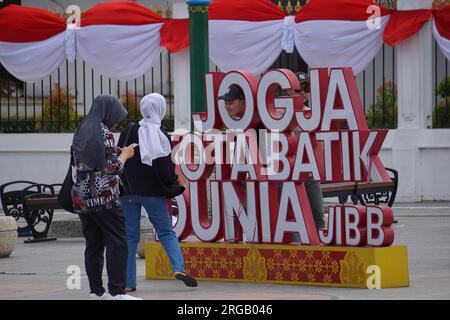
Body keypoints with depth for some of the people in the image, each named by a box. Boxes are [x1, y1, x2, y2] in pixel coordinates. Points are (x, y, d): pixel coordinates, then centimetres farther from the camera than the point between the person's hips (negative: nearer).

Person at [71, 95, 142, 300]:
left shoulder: (81, 132, 13)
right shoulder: (103, 133, -12)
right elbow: (112, 168, -15)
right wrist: (125, 155, 4)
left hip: (81, 197, 8)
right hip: (104, 197, -8)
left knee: (93, 244, 10)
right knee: (117, 242, -5)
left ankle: (96, 291, 9)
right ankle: (116, 291, -9)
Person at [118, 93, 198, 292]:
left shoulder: (129, 131, 0)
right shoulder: (161, 135, -7)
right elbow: (165, 169, -7)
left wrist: (122, 188, 13)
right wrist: (173, 186, 11)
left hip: (128, 192, 2)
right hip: (153, 193, -2)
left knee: (130, 236, 7)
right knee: (166, 232, 8)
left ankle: (127, 282, 3)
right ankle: (179, 268, -12)